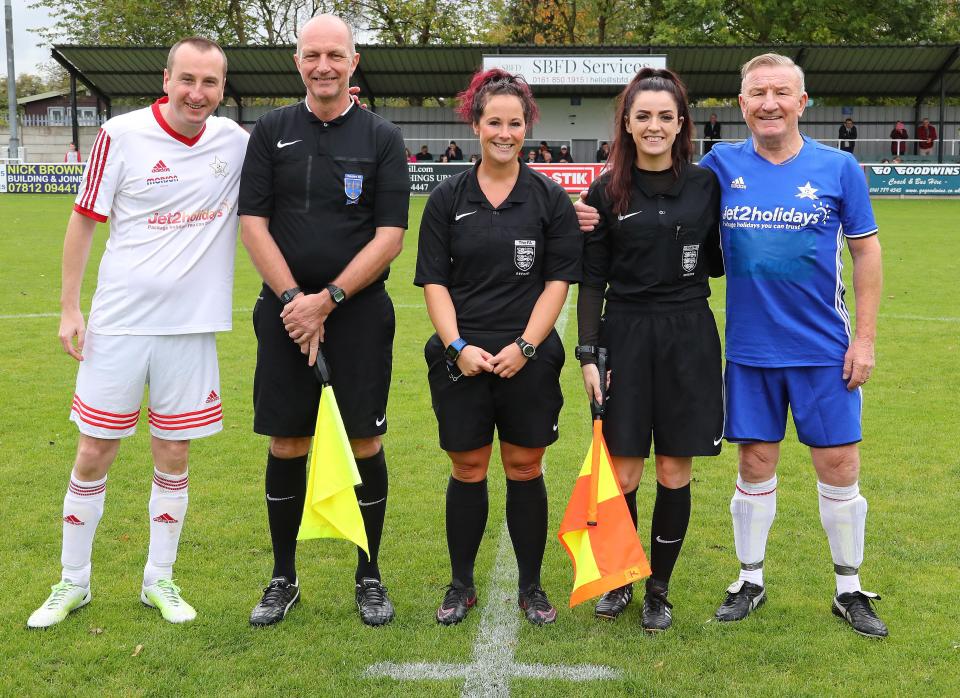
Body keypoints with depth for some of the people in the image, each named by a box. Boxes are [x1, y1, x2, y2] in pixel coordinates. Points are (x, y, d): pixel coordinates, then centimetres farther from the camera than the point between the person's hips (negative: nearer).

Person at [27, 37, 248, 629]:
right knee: (94, 453, 5)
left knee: (174, 457, 9)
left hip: (191, 326, 2)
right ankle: (73, 582, 23)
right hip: (119, 322, -2)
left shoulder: (237, 142, 0)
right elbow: (84, 220, 0)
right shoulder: (122, 135, -7)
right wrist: (70, 307, -1)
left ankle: (160, 580, 26)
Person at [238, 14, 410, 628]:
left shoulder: (382, 138, 2)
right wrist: (294, 299, -10)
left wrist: (328, 299, -12)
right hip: (286, 313, 2)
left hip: (360, 313, -1)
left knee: (366, 444, 3)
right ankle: (284, 578, 22)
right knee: (286, 446, 6)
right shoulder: (271, 132, 7)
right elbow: (254, 223, 1)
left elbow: (390, 237, -5)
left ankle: (369, 577, 19)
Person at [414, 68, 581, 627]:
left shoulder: (550, 199, 3)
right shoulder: (448, 199, 5)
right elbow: (434, 281, 2)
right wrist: (458, 346, -10)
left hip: (529, 360, -1)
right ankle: (462, 585, 24)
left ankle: (531, 587, 22)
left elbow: (559, 281, -1)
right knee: (468, 470, 8)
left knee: (525, 469, 7)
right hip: (462, 360, 1)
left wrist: (524, 346, -11)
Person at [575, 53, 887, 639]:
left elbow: (867, 251, 2)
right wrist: (603, 218, -8)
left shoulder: (838, 168, -3)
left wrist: (866, 337, -2)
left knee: (839, 466, 4)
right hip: (750, 350, 1)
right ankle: (751, 580, 27)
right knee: (755, 464, 9)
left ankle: (850, 589, 23)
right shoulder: (722, 165, 0)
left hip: (826, 350, -1)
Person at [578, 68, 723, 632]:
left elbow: (718, 262, 12)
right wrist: (588, 353, -4)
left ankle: (659, 589, 22)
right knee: (622, 472, 1)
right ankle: (620, 579, 23)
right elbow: (592, 281, 1)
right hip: (625, 336, -1)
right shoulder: (607, 192, 1)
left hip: (689, 337, 1)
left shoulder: (706, 185, 3)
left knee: (675, 470, 6)